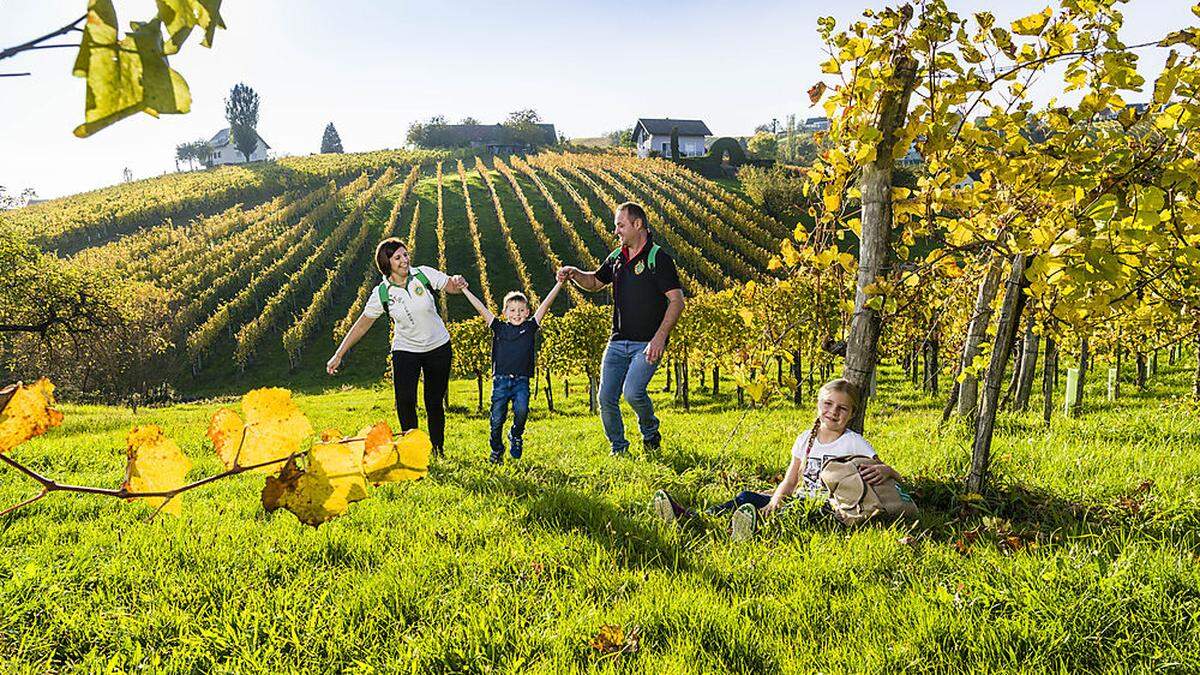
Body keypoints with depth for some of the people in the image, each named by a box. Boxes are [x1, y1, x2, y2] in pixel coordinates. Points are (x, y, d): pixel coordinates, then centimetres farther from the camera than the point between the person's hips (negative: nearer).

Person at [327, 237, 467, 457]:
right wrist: (338, 355, -2)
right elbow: (362, 324, -2)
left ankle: (438, 451, 23)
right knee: (405, 401, -18)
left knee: (434, 403, 6)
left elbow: (450, 286, -1)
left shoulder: (423, 274, -11)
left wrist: (459, 283, -27)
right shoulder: (382, 293, -10)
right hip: (405, 350, 0)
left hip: (438, 347, 1)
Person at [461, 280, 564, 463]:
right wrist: (464, 289, 5)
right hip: (500, 380, 1)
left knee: (521, 410, -23)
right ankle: (496, 450, 23)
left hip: (521, 381, -1)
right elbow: (480, 308, 7)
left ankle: (516, 436, 8)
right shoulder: (499, 328, 8)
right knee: (497, 418, 1)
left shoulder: (530, 327, 7)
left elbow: (545, 304, 4)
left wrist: (559, 283, 1)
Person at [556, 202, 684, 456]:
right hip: (617, 342, 6)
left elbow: (677, 301, -13)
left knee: (632, 392, -21)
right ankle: (618, 447, 21)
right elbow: (594, 282, 28)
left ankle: (650, 432, 9)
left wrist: (660, 338, -21)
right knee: (606, 398, 1)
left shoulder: (659, 258, -9)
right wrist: (574, 273, 6)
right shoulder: (617, 258, 12)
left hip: (647, 343, -6)